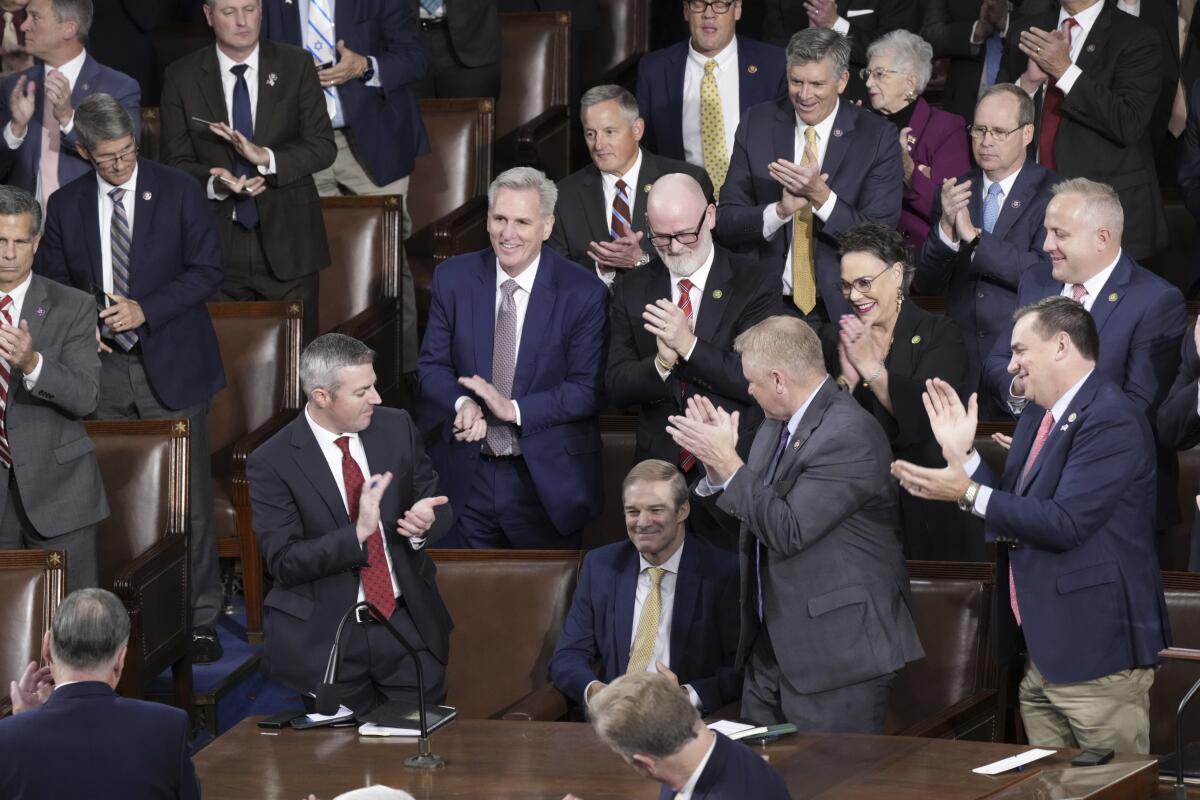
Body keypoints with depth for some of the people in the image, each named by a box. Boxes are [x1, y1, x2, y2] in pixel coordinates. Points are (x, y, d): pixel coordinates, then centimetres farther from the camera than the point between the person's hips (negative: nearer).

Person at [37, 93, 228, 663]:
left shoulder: (177, 192, -2)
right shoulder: (66, 206, 6)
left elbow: (206, 270, -4)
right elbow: (51, 282, 14)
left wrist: (146, 310, -16)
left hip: (170, 365, -2)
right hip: (102, 369, 3)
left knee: (189, 500, -2)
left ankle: (200, 617, 5)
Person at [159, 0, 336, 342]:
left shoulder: (296, 66, 3)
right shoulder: (182, 77, 3)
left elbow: (323, 146, -1)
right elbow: (176, 161, 2)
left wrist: (265, 157, -18)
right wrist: (214, 183, -19)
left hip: (286, 241, 0)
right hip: (216, 247, 0)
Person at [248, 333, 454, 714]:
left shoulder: (397, 428, 1)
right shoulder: (271, 463, -12)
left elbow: (437, 505, 11)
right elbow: (282, 562, -16)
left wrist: (424, 523, -14)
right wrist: (357, 533, -29)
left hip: (407, 623, 3)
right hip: (325, 639, -3)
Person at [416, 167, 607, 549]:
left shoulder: (584, 294, -9)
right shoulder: (453, 278, 1)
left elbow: (588, 389, -10)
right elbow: (432, 365, 5)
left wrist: (514, 409, -22)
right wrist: (462, 404, -17)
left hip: (547, 483, -2)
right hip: (465, 479, 2)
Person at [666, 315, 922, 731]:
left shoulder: (848, 434, -19)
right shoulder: (776, 427, 11)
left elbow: (788, 531, -23)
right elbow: (748, 517, 15)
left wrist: (728, 462, -16)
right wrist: (716, 466, -1)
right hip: (772, 648, 9)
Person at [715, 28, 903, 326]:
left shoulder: (877, 136, -3)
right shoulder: (757, 124, 4)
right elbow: (725, 223, 1)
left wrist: (820, 195, -21)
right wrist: (780, 210, -18)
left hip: (842, 311, -1)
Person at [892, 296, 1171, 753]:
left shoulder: (1111, 419, -15)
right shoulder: (1035, 424, 16)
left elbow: (1064, 523, -24)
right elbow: (1007, 518, 18)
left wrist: (968, 493, -19)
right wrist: (963, 456, 8)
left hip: (1097, 650, -10)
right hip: (1043, 655, 10)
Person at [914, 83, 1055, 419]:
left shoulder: (1052, 194, -4)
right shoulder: (953, 192, 8)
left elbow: (1047, 274, -16)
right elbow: (926, 286, 3)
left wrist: (974, 236, -20)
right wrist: (946, 228, -15)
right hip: (961, 362, 3)